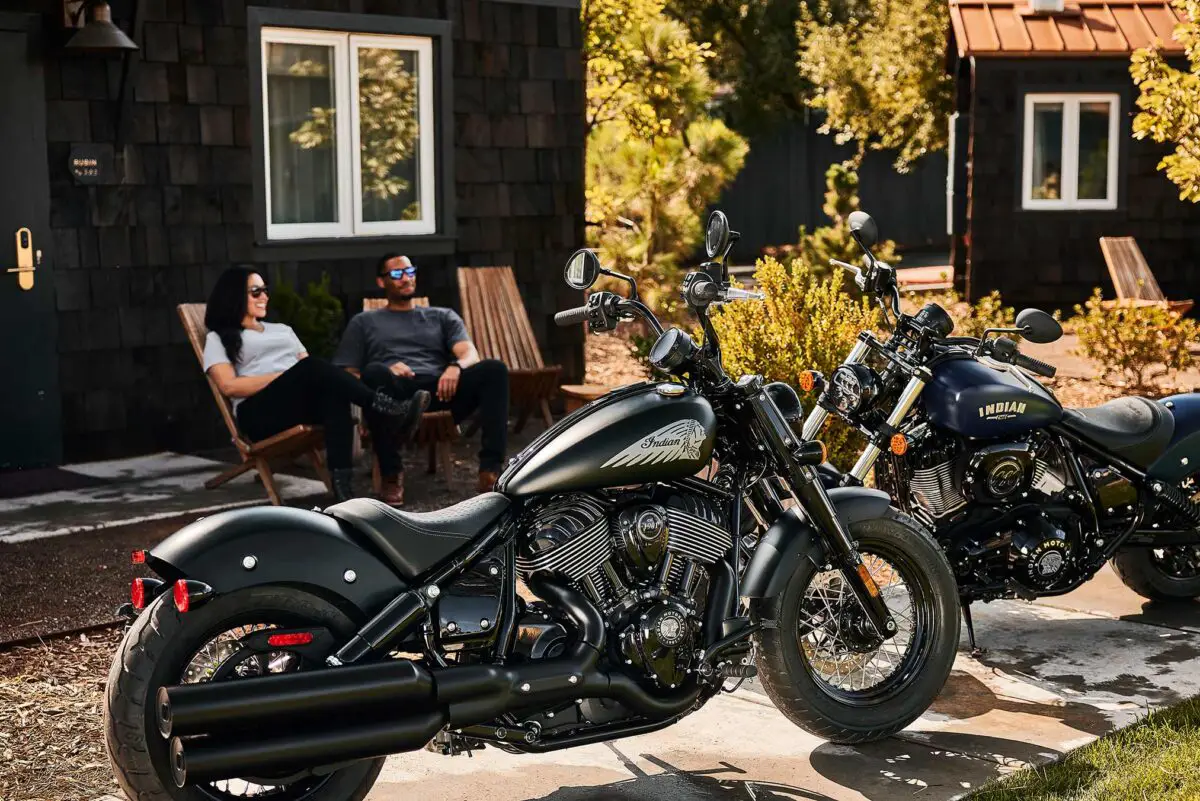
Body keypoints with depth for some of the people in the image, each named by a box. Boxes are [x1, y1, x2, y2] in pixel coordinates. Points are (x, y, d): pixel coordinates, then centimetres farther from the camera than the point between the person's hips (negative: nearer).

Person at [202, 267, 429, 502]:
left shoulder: (282, 329, 32)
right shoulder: (219, 339, 15)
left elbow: (308, 368, 21)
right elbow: (229, 386, -2)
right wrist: (284, 376, -10)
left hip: (304, 402, 5)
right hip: (260, 412, -4)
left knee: (335, 395, -34)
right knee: (312, 367, -33)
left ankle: (342, 485, -48)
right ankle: (390, 408, -38)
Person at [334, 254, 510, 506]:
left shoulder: (442, 316, 30)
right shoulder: (364, 322, 26)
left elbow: (471, 355, 12)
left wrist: (456, 367, -16)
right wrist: (385, 373, -9)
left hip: (440, 391, 2)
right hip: (395, 392, -1)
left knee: (494, 368, -27)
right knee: (375, 372, -38)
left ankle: (490, 470, -35)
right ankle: (392, 474, -30)